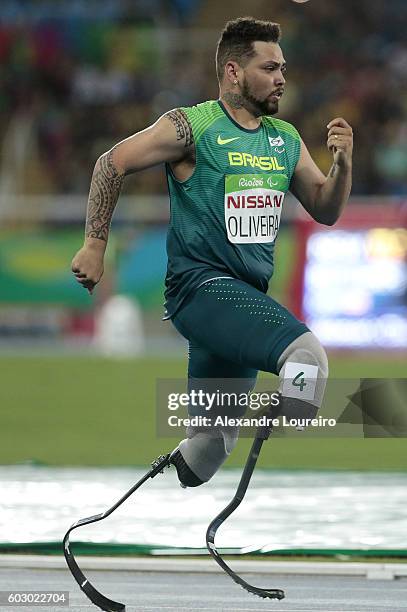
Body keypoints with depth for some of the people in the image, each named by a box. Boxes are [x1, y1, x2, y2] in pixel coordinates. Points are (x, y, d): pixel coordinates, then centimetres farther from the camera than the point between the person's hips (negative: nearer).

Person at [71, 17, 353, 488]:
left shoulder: (286, 140, 13)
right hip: (201, 284, -8)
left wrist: (343, 164, -2)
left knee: (214, 439, 14)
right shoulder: (192, 127, -7)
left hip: (246, 297, 8)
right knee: (306, 351, -30)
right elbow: (112, 163, -3)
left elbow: (325, 211, 17)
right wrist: (95, 243, -6)